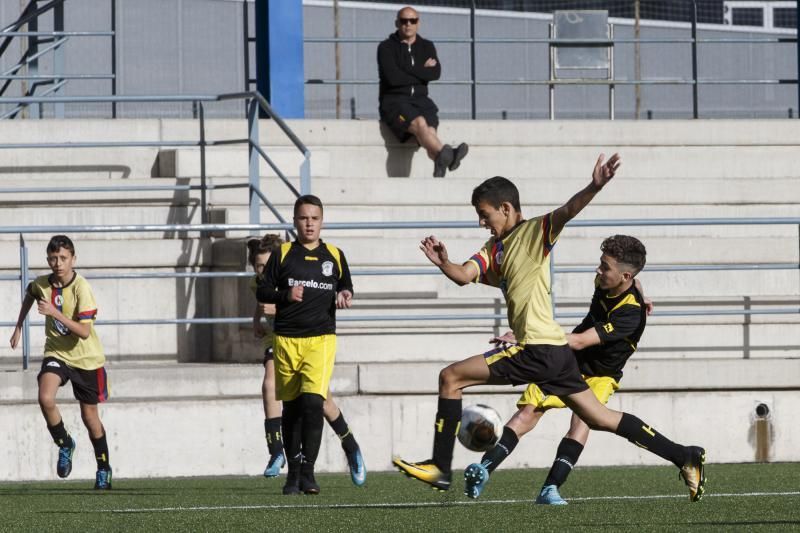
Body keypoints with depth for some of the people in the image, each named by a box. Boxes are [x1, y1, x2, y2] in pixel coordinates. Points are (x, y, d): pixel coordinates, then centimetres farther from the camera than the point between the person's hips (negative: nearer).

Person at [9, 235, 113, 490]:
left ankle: (103, 469, 29)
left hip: (86, 358, -3)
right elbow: (29, 294, 20)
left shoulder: (81, 288, -22)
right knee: (45, 399, -25)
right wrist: (19, 326, 19)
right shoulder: (41, 284, -7)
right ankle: (64, 444, 1)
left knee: (89, 416, 8)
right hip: (57, 353, 3)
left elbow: (84, 331, -29)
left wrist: (55, 313, -37)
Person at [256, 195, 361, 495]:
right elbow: (262, 291, 6)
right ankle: (293, 473, 16)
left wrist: (345, 296, -1)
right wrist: (285, 295, -12)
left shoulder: (334, 256, 10)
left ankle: (307, 472, -14)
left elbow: (345, 287, 22)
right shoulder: (282, 254, 6)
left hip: (321, 338, -1)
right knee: (291, 407, 6)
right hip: (287, 338, 1)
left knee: (313, 400, -18)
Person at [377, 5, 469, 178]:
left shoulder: (427, 47, 18)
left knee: (429, 130, -30)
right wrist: (422, 72, -1)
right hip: (394, 101, -3)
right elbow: (392, 78, -10)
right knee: (419, 123, -35)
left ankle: (440, 166, -57)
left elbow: (435, 73, 0)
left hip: (420, 100, 3)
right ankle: (447, 154, -58)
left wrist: (407, 71, -6)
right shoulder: (386, 48, 6)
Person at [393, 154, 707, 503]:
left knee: (451, 378, -5)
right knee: (600, 419, 12)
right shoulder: (495, 248, 20)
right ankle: (685, 457, 13)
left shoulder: (536, 231, -4)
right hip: (551, 353, 9)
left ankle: (440, 468, -3)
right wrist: (443, 263, -15)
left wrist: (594, 187, -41)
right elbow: (464, 276, 6)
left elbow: (568, 210, -21)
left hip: (539, 349, -9)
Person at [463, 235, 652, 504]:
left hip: (599, 375, -4)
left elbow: (580, 342, -39)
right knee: (529, 411, -14)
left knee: (582, 419, -30)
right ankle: (484, 470, -23)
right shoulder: (604, 281, -11)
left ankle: (550, 489, -31)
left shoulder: (631, 312, -32)